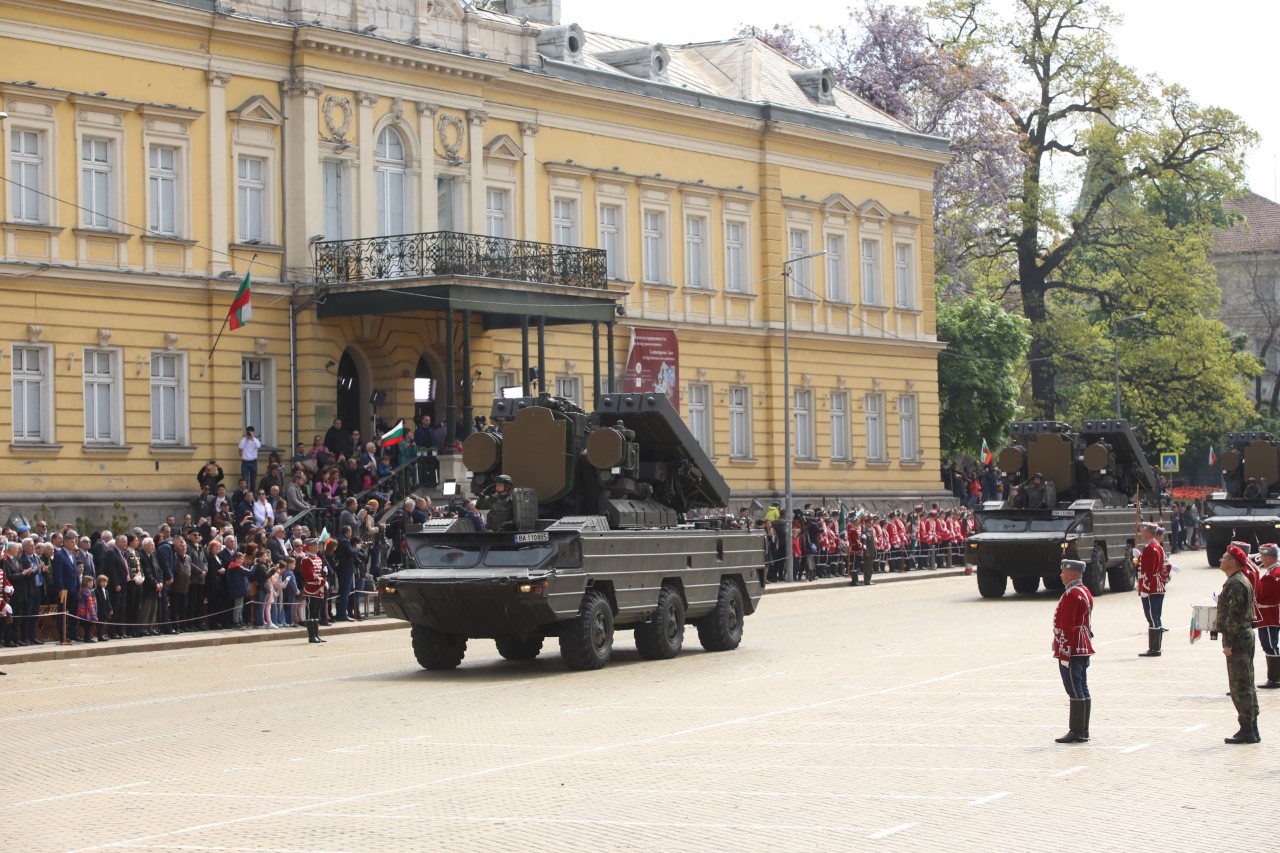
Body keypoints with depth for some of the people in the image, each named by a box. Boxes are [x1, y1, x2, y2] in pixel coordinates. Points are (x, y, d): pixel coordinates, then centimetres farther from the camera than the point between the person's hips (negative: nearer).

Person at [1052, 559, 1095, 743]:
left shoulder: (1071, 595, -17)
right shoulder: (1085, 592, 15)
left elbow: (1067, 626, -20)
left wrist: (1064, 653, -20)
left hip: (1071, 650, -10)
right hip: (1084, 649, 10)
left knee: (1075, 691, -7)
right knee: (1083, 690, 11)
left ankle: (1077, 732, -6)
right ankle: (1083, 732, 15)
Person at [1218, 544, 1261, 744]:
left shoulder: (1235, 583, -17)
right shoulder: (1242, 581, 16)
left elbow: (1234, 615, -21)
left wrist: (1228, 643, -21)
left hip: (1237, 639, -11)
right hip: (1246, 636, 11)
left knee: (1240, 686, -7)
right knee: (1247, 685, 13)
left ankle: (1247, 731, -5)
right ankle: (1251, 730, 18)